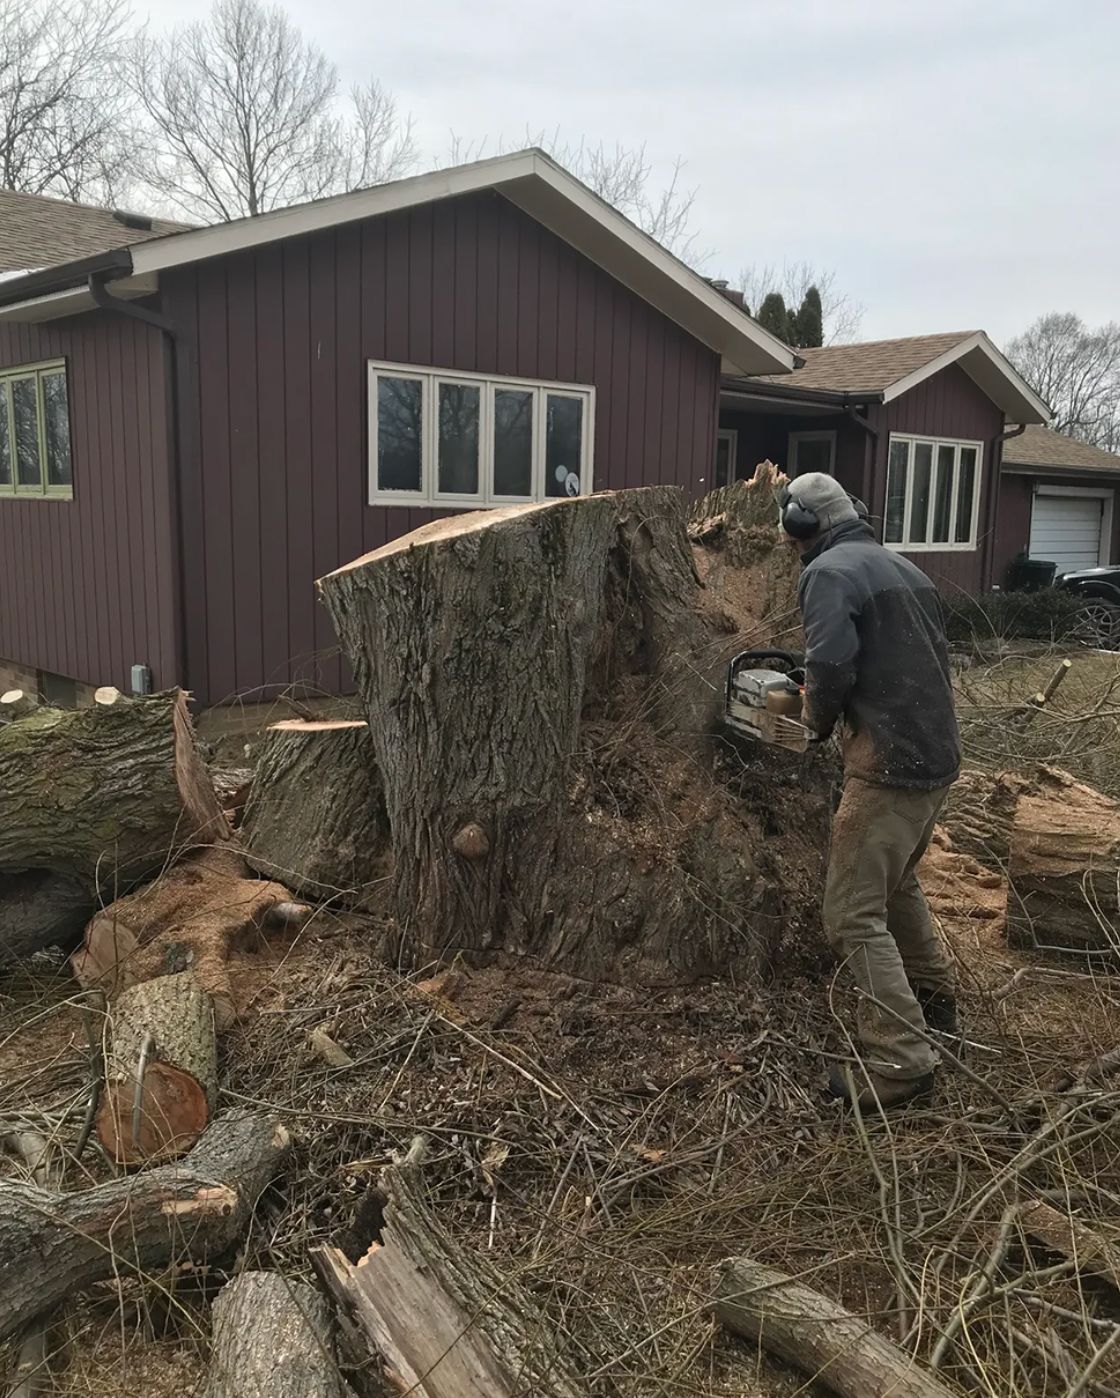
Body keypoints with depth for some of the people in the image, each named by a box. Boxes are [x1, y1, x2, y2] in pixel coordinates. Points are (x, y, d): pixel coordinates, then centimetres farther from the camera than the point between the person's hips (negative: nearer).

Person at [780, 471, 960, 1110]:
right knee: (898, 882, 28)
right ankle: (936, 999, 43)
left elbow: (830, 666, -23)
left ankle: (900, 1060, -2)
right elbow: (933, 657, 18)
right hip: (940, 758, 9)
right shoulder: (904, 567, 16)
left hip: (889, 765, -9)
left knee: (856, 916, -2)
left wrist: (819, 718, -3)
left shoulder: (831, 572, -10)